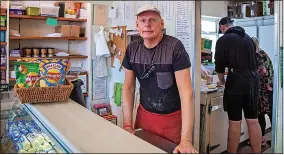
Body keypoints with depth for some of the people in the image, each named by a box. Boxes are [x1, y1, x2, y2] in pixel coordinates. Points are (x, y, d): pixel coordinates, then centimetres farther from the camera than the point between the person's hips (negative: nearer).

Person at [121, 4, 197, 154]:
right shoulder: (132, 49, -5)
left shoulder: (175, 47, -20)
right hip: (144, 114, 4)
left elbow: (186, 93, -24)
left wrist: (186, 140, -29)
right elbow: (128, 88, 2)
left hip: (172, 118, -4)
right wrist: (127, 125, -3)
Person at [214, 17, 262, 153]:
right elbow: (252, 59, 20)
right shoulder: (248, 37, 15)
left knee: (235, 123, 1)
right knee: (253, 121, 11)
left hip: (236, 81, -6)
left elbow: (219, 64, -1)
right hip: (253, 79, 6)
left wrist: (222, 81, 16)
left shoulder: (223, 39, -2)